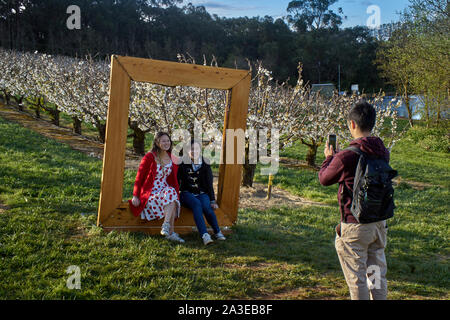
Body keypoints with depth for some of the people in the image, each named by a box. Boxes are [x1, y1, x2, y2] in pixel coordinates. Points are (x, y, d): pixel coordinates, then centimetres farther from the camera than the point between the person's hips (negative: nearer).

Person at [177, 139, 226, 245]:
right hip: (187, 193, -1)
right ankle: (204, 235, -45)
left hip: (202, 193, 1)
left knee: (206, 206, -31)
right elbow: (176, 181, 6)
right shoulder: (183, 164, 3)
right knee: (196, 204, -34)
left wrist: (212, 201, 1)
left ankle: (217, 232, -15)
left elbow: (209, 184, 7)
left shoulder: (205, 165, 6)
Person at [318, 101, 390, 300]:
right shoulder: (383, 153, 0)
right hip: (380, 222, 7)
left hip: (355, 226, -6)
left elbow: (324, 179, -4)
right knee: (378, 276, 18)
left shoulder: (346, 156, -20)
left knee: (357, 279, 6)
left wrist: (329, 158, 15)